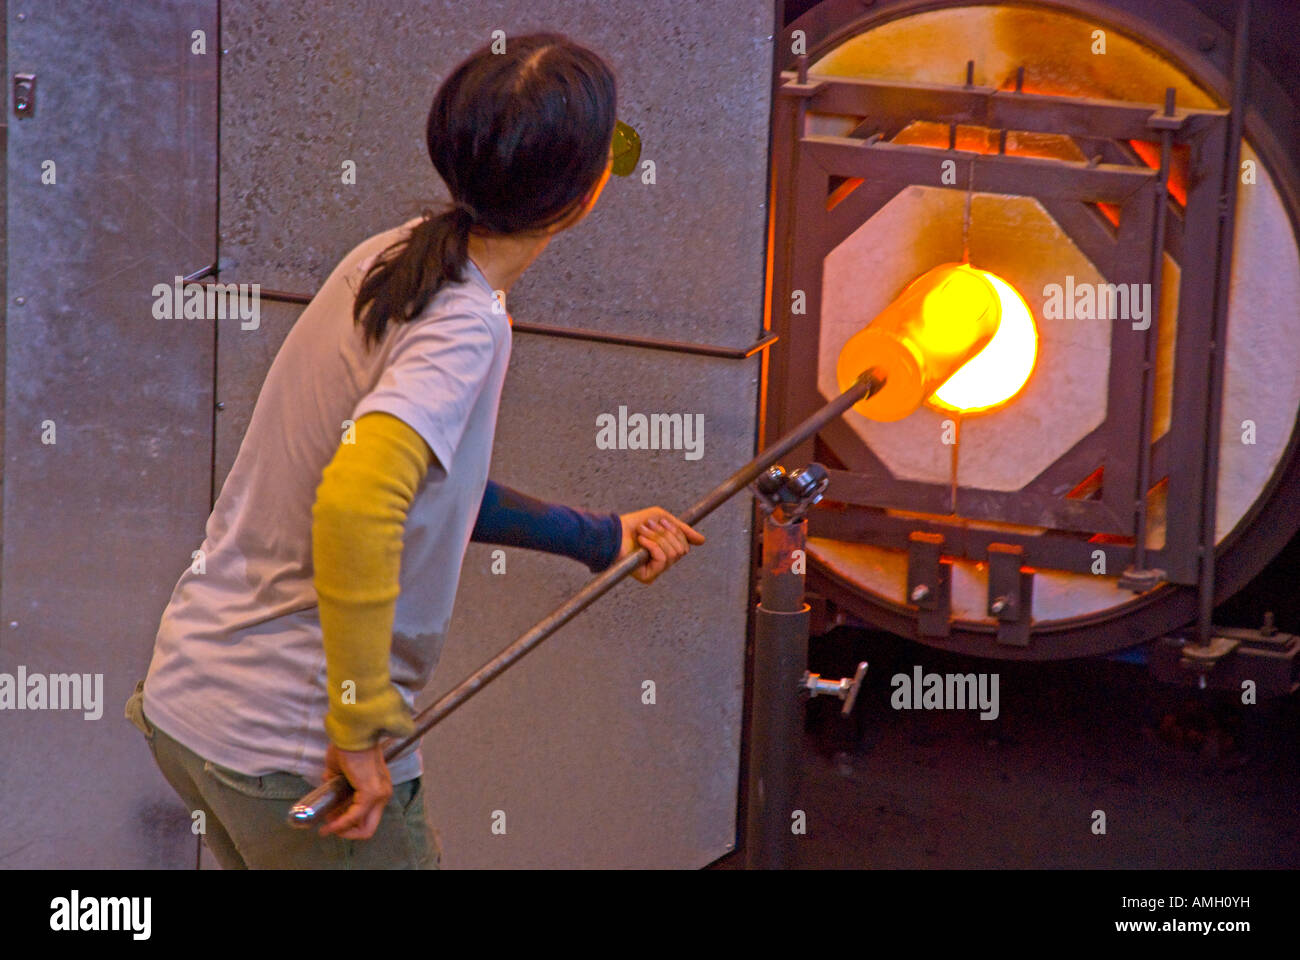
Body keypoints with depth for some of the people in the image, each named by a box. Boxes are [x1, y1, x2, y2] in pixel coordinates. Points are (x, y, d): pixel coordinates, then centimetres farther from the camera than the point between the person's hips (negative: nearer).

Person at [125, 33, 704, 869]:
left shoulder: (386, 261, 6)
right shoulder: (466, 325, -19)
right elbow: (356, 503, -35)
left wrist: (600, 538, 25)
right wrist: (363, 724, -27)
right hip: (289, 750, -8)